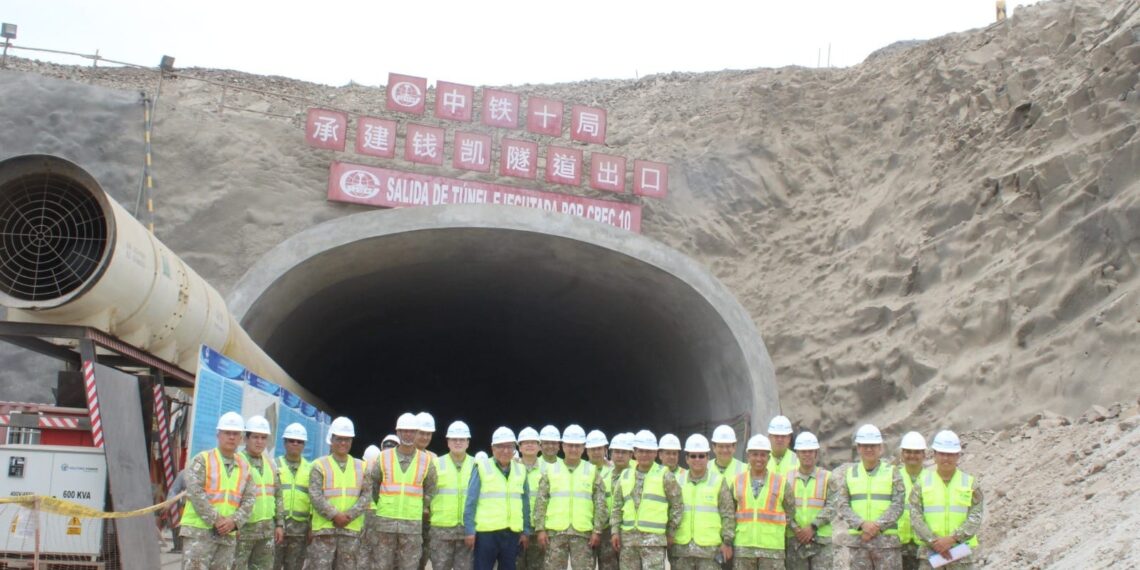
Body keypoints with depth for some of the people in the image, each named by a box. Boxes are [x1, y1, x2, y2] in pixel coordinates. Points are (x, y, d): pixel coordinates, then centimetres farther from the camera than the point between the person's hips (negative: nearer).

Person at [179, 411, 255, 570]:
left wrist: (234, 521, -12)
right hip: (199, 531, -5)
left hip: (227, 535, 5)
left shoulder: (244, 467, 12)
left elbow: (248, 500, 6)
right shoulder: (202, 460, -2)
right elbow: (195, 493, -13)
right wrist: (216, 520, -18)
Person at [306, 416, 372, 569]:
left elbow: (367, 494, 2)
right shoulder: (319, 465, 3)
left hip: (351, 529, 3)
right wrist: (335, 515, -16)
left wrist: (350, 515, -12)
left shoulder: (361, 466, 12)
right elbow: (315, 496, -7)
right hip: (324, 528, -3)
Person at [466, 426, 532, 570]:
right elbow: (471, 502, -3)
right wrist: (469, 530, -8)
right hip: (486, 532, -4)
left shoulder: (520, 470, 9)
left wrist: (526, 531, 7)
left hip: (512, 533, 4)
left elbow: (525, 504, 12)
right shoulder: (482, 468, -3)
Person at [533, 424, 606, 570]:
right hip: (555, 532, 0)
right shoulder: (551, 471, 8)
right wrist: (540, 529, -2)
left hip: (583, 533, 0)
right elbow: (541, 502, 6)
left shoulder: (593, 471, 7)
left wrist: (597, 530, -3)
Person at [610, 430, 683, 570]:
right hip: (627, 538, 5)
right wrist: (615, 531, 6)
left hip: (654, 539, -5)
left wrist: (670, 533, 0)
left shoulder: (664, 476, -1)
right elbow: (617, 506, 15)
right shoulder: (625, 476, 12)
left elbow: (677, 506, 2)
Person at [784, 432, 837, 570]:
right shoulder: (788, 478, 7)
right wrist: (794, 528, -13)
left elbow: (831, 507, -5)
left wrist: (813, 527, -15)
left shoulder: (827, 478, 4)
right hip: (794, 541, 1)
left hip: (821, 540, -1)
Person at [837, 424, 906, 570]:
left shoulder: (891, 472, 4)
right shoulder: (850, 473, 9)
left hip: (886, 538, -2)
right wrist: (862, 524, -14)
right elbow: (842, 505, 2)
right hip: (857, 538, 2)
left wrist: (877, 525, -15)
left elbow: (898, 504, -4)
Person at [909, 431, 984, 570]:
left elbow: (976, 517, -5)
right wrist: (934, 541, -15)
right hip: (930, 551, 0)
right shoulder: (923, 481, 4)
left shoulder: (970, 483, 4)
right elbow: (915, 517, -3)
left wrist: (952, 538, -16)